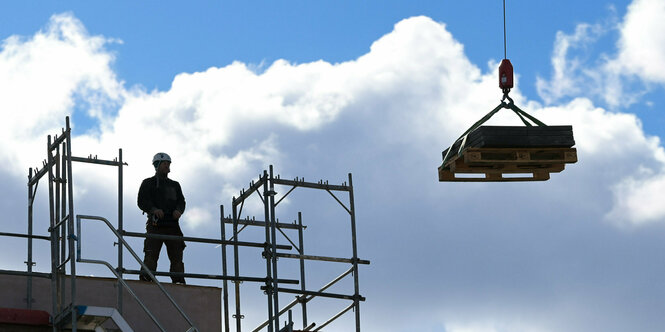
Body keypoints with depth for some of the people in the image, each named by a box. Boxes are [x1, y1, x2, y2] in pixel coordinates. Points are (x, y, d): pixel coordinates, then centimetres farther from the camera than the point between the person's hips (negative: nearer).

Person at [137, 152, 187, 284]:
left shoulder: (175, 185, 25)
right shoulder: (148, 183, 13)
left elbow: (181, 201, 15)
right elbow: (142, 201, 1)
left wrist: (179, 210, -8)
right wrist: (154, 209, -18)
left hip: (172, 224, 4)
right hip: (155, 224, -4)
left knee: (177, 256, -3)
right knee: (151, 255, -13)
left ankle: (179, 282, -5)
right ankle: (145, 280, -17)